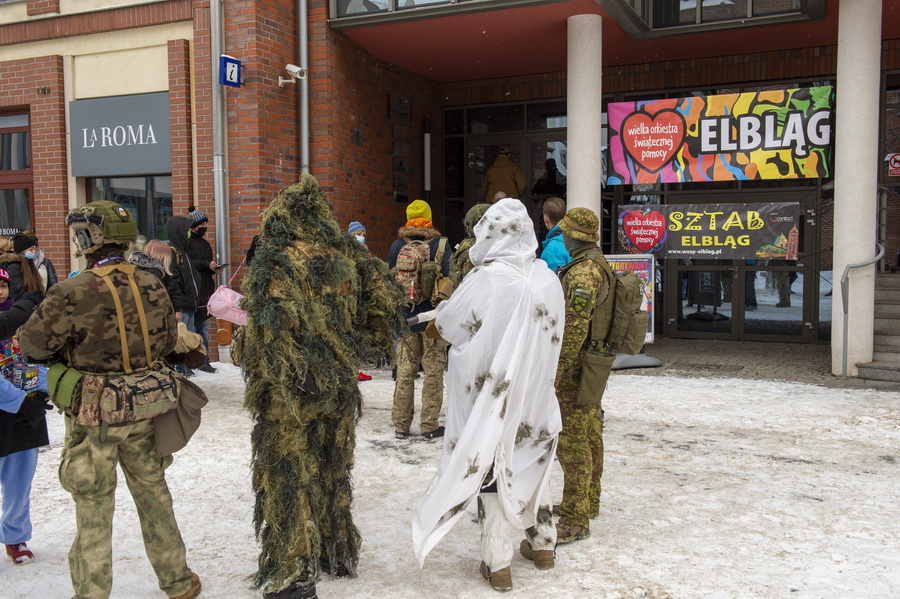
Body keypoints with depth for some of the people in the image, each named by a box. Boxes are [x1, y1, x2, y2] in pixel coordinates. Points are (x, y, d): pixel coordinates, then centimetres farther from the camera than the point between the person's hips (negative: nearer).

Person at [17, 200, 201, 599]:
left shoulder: (73, 293, -21)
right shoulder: (152, 286, -5)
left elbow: (31, 345, -12)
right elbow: (167, 342, 5)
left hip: (93, 417, -5)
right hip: (143, 412, 5)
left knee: (93, 512, 9)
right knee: (153, 495, 21)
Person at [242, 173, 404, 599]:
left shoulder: (276, 262, -14)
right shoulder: (348, 256, 2)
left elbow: (270, 328, -24)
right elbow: (385, 300, 4)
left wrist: (259, 385, -14)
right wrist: (363, 348, 13)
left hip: (289, 391, -5)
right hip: (339, 384, 6)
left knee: (290, 475, 6)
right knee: (333, 468, 20)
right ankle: (338, 553, 35)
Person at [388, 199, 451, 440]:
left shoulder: (397, 246, 2)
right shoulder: (440, 245, -7)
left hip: (405, 317, 3)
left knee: (405, 370, 12)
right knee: (433, 371, 5)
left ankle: (401, 425, 17)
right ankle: (429, 426, 8)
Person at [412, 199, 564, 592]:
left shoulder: (487, 278, -19)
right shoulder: (547, 278, -2)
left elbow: (448, 324, -10)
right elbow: (551, 333, 7)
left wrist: (439, 318, 12)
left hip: (493, 393, -5)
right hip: (536, 393, 5)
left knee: (490, 469, 6)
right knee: (532, 462, 21)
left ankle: (497, 563, 12)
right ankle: (542, 544, 36)